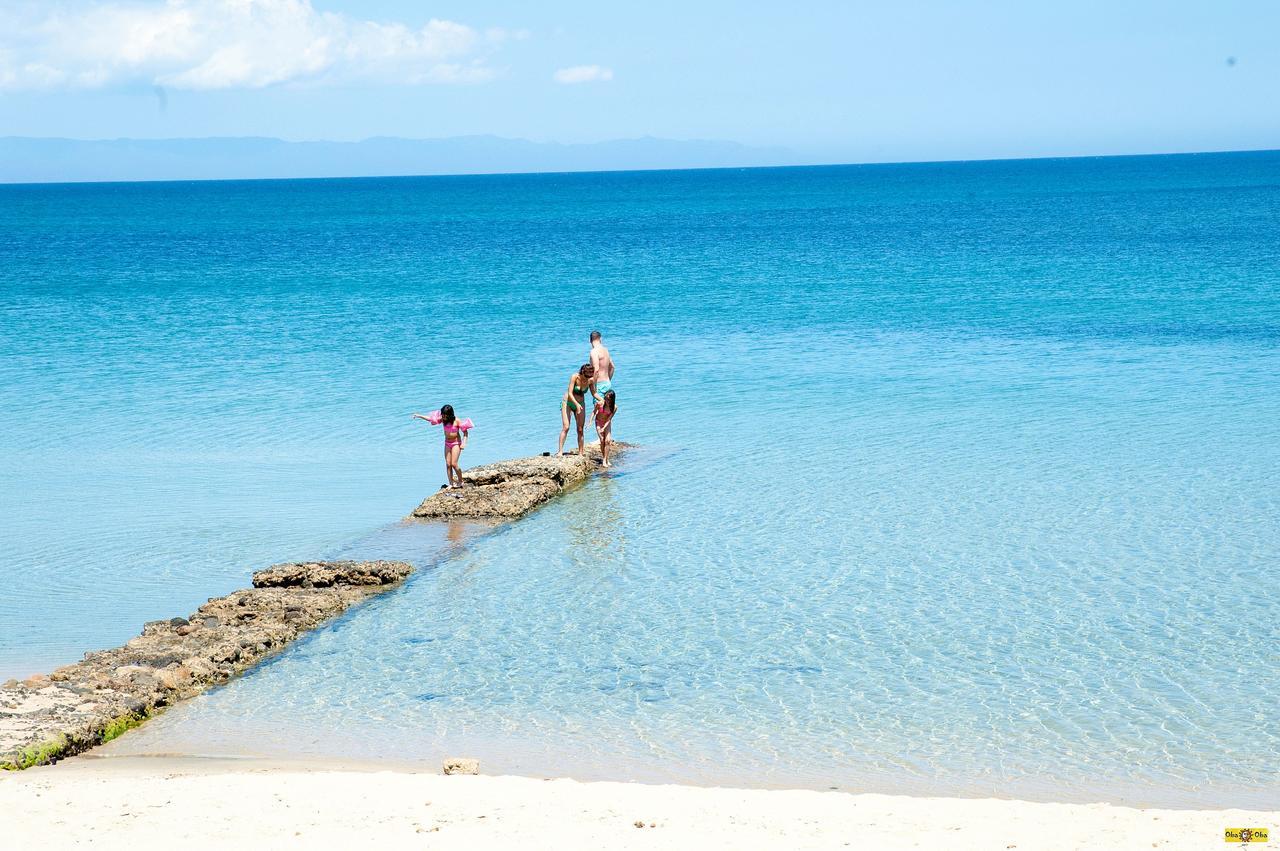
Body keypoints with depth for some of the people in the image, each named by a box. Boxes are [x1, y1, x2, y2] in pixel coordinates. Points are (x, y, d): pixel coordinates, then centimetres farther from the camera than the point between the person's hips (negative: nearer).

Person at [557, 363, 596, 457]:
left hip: (580, 404, 4)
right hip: (568, 402, -4)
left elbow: (593, 393, 1)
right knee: (565, 427, -14)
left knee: (580, 429, 0)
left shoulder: (590, 381, -11)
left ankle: (580, 453, 4)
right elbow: (570, 393, -27)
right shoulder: (574, 377, -23)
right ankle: (560, 451, -14)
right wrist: (577, 404, -38)